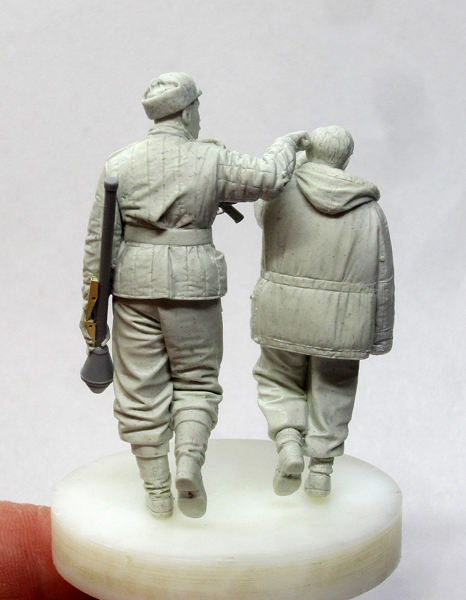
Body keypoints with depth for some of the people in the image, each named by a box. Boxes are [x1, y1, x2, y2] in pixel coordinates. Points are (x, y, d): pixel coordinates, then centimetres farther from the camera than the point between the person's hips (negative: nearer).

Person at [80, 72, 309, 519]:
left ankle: (157, 493, 14)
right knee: (195, 382, 15)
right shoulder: (212, 161, -6)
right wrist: (288, 143, 9)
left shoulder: (120, 165, 0)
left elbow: (100, 240, -1)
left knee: (143, 391, 9)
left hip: (134, 284, 2)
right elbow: (269, 178, -12)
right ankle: (189, 461, -9)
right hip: (192, 285, -1)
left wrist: (93, 303, 5)